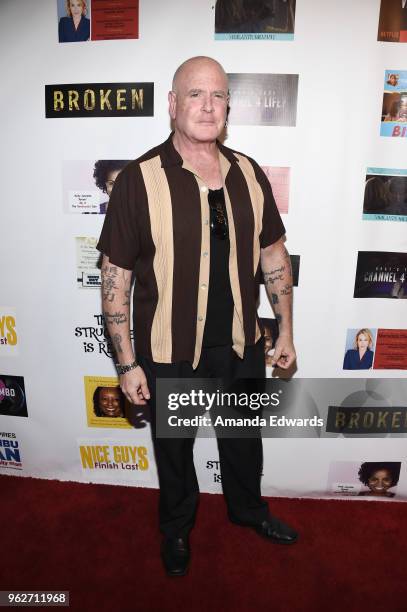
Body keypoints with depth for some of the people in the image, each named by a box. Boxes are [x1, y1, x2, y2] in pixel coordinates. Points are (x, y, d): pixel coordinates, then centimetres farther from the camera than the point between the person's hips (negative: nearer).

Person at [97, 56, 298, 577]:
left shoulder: (249, 174, -1)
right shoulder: (139, 179, -15)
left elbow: (273, 254, 6)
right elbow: (115, 278, -13)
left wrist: (285, 329, 6)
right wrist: (128, 363, -12)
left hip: (241, 345, 4)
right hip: (169, 354, -3)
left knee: (243, 437, 26)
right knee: (174, 446, 21)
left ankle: (248, 508, 57)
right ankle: (176, 526, 52)